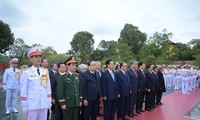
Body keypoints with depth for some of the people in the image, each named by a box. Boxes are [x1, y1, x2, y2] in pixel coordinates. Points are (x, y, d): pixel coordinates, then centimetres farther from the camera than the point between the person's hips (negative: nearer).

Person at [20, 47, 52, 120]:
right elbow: (23, 91, -6)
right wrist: (24, 106, -5)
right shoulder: (26, 73, -7)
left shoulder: (45, 72, 5)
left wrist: (49, 102, 7)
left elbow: (48, 88, 7)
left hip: (44, 104, 4)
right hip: (32, 105, -3)